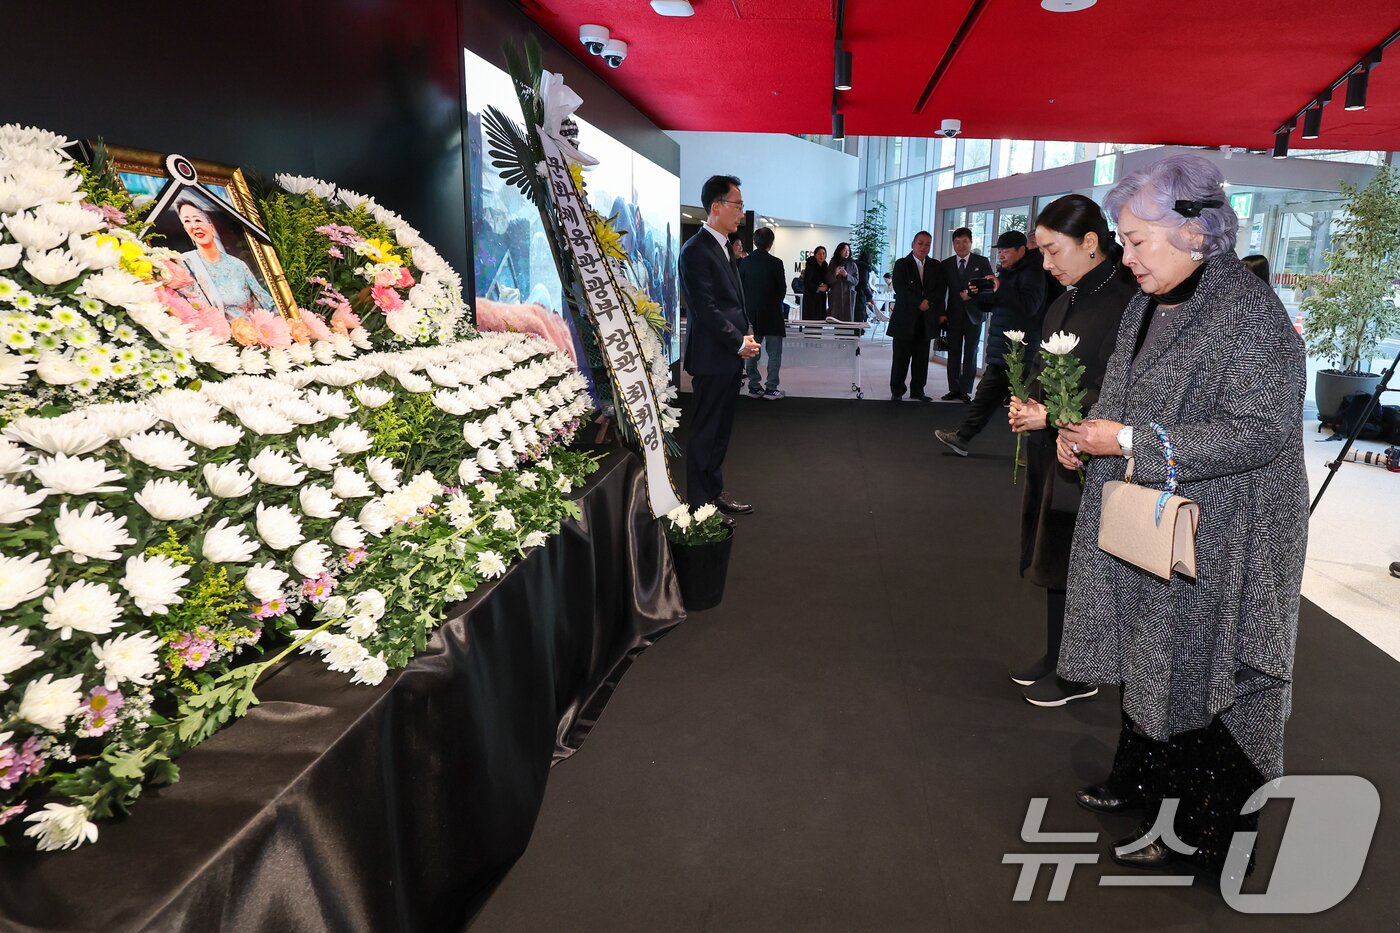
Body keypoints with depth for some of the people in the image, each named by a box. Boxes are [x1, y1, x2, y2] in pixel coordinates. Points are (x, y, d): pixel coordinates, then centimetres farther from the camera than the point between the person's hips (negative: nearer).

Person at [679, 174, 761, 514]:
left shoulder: (721, 247, 15)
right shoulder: (696, 250, -14)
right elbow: (706, 310, -19)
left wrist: (744, 338, 4)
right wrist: (740, 343, -14)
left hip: (729, 358, 9)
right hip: (712, 358, -9)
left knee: (720, 431, 16)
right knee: (705, 432, 0)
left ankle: (714, 491, 27)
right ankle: (700, 501, 10)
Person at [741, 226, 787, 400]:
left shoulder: (744, 262, -2)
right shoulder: (776, 263, -11)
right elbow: (781, 289, -4)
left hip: (751, 314, 4)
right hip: (771, 314, -4)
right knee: (774, 352, 4)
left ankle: (754, 386, 13)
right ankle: (771, 388, 2)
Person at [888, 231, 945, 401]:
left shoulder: (936, 267, 13)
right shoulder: (901, 264, 1)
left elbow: (941, 289, 5)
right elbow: (900, 288, -11)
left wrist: (929, 301, -13)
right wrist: (919, 303, -15)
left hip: (926, 320, 4)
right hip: (905, 318, -3)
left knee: (921, 358, 6)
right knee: (901, 358, 1)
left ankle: (917, 390, 14)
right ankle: (897, 391, 9)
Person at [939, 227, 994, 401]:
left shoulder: (982, 262, 0)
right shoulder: (946, 264, 5)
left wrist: (972, 295, -20)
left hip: (974, 315, -2)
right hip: (954, 315, 2)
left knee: (970, 354, 4)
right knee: (953, 353, 5)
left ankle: (966, 390, 9)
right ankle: (954, 389, 13)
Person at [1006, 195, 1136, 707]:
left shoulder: (1124, 304, -16)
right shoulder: (1066, 302, 9)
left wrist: (1052, 415, -20)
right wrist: (1026, 401, -1)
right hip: (1050, 451, 8)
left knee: (1077, 562, 3)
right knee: (1054, 559, 16)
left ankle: (1078, 676, 21)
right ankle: (1056, 656, 32)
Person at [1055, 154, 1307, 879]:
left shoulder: (1247, 310, -18)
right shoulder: (1147, 306, 8)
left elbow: (1261, 431, -22)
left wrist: (1132, 442, -24)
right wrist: (1088, 433, 0)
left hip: (1212, 547, -8)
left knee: (1198, 676, 4)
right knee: (1145, 660, 19)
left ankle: (1198, 833, 23)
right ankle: (1141, 781, 39)